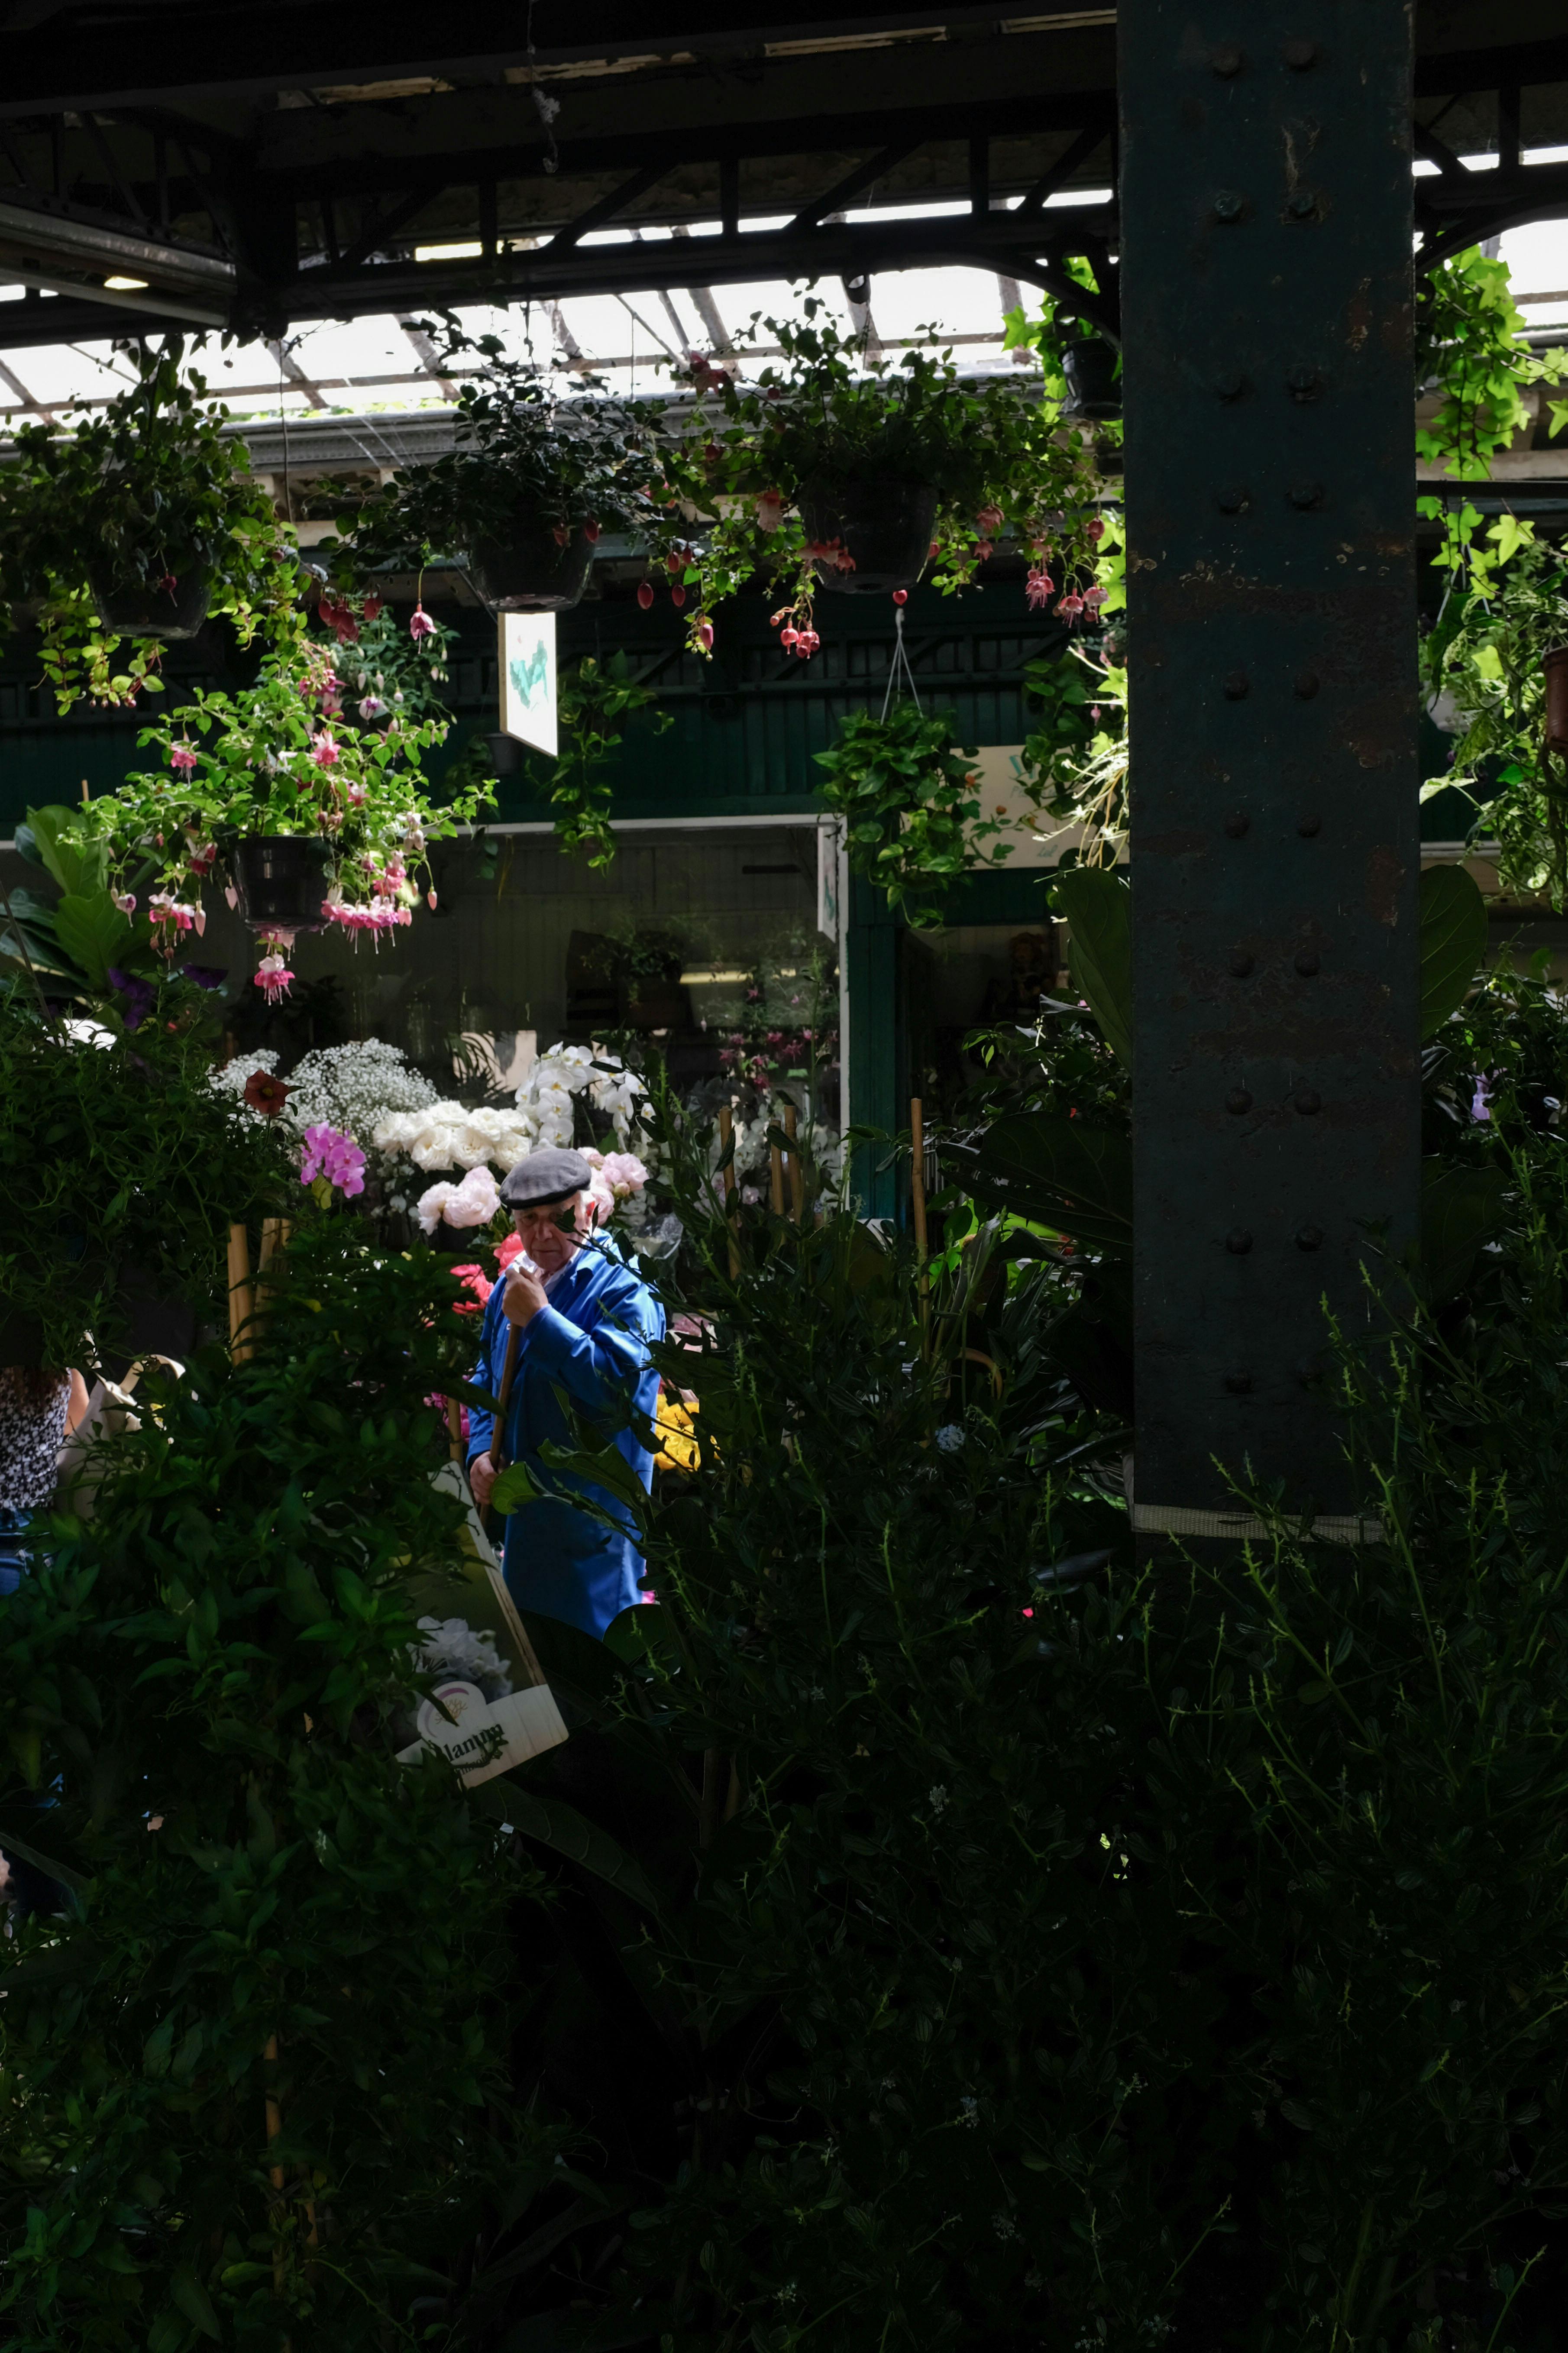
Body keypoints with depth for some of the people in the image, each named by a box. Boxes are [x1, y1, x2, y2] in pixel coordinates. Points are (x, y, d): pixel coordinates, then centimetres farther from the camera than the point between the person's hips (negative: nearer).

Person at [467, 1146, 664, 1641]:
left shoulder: (623, 1290, -13)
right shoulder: (510, 1288, 11)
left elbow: (620, 1384, -29)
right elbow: (486, 1382, 22)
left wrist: (539, 1318, -25)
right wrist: (481, 1452, 4)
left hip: (595, 1524, -7)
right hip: (521, 1507, 7)